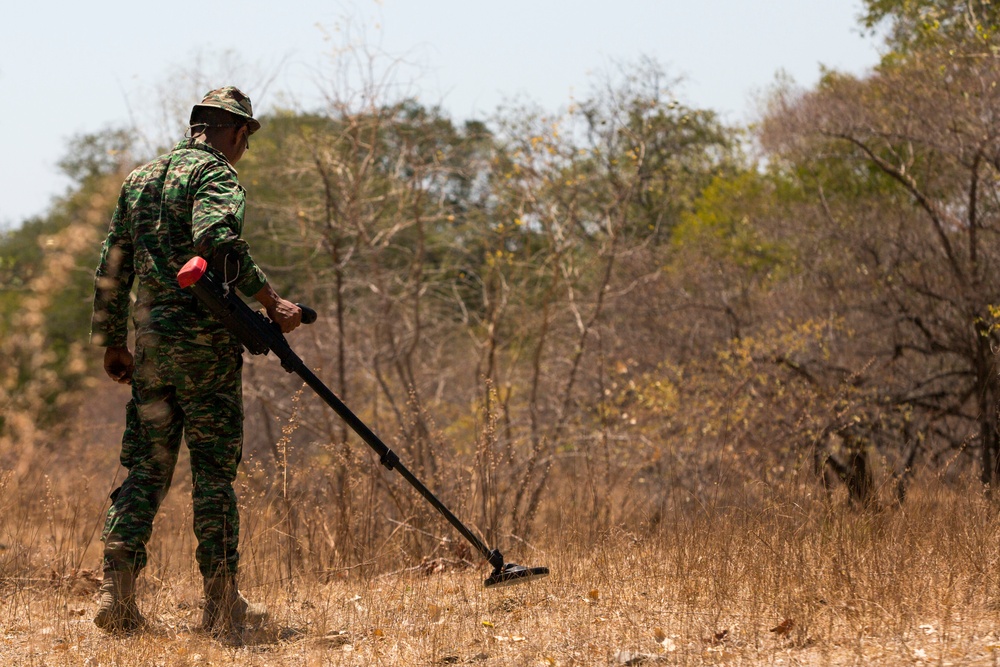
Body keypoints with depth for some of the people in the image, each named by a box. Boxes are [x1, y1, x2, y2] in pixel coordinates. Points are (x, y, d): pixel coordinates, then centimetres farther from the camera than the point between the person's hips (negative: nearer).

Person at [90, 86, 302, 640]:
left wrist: (111, 341, 24)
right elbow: (218, 240, -25)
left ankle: (117, 589, -4)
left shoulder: (139, 178, 18)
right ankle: (222, 604, 2)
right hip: (204, 340, -6)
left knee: (145, 467, 8)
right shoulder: (215, 173, -6)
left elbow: (112, 266, 19)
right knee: (213, 470, -1)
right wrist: (271, 302, -21)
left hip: (150, 341, 6)